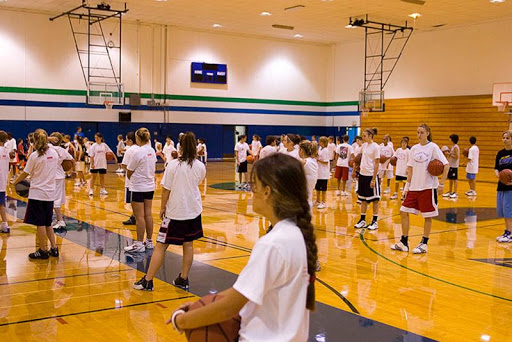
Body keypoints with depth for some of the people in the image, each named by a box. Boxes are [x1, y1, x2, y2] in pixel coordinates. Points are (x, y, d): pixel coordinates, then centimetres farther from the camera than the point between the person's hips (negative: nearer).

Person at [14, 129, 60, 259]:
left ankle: (43, 251, 9)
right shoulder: (54, 154, 3)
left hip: (37, 193, -5)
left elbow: (25, 173, -5)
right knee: (48, 223, 16)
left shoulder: (34, 156, -13)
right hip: (50, 193, 6)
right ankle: (54, 248, 15)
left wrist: (15, 182, 13)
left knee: (40, 224, 3)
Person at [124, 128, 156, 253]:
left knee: (139, 216, -2)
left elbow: (129, 172, -10)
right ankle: (149, 241, 20)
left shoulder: (138, 152, -17)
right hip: (150, 186, 8)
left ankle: (139, 244, 3)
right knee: (148, 214, 13)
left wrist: (131, 179, 9)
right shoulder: (152, 151, 5)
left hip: (138, 187, -8)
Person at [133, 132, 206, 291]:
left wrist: (163, 207, 4)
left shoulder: (173, 165, -13)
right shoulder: (200, 167, -3)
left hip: (174, 211, -3)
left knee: (161, 246, 3)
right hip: (193, 210, 3)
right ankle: (183, 279, 17)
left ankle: (148, 281, 7)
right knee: (188, 244, 12)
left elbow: (166, 189, -10)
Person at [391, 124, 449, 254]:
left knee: (428, 216, 3)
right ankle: (403, 243, 12)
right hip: (414, 187, 6)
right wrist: (407, 186, 9)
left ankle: (424, 244, 14)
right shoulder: (414, 149, 9)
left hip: (428, 187, -5)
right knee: (404, 211, 2)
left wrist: (441, 184, -14)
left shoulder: (433, 147, -7)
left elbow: (446, 165, -9)